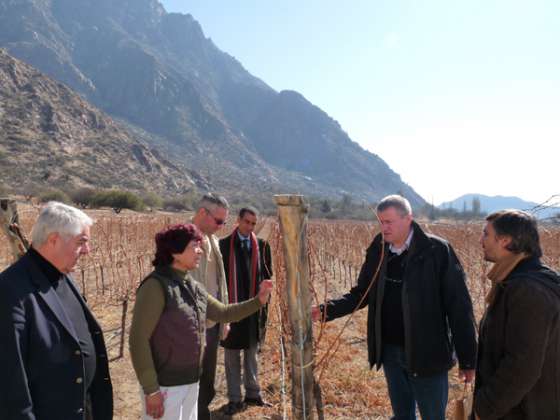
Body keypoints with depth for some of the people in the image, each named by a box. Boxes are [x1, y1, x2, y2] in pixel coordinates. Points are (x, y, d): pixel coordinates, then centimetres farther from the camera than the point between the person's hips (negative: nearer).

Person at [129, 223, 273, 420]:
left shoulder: (195, 288, 5)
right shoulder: (156, 286, -18)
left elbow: (223, 313, 15)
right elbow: (139, 339, -18)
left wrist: (258, 301, 3)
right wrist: (150, 389, -17)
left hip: (191, 383, 8)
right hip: (164, 386, -7)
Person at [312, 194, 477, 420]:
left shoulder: (437, 250, -14)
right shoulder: (377, 251, 0)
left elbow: (458, 306, -12)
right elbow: (361, 293, 6)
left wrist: (467, 359, -12)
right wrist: (327, 310, -9)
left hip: (427, 353, -4)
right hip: (390, 351, 5)